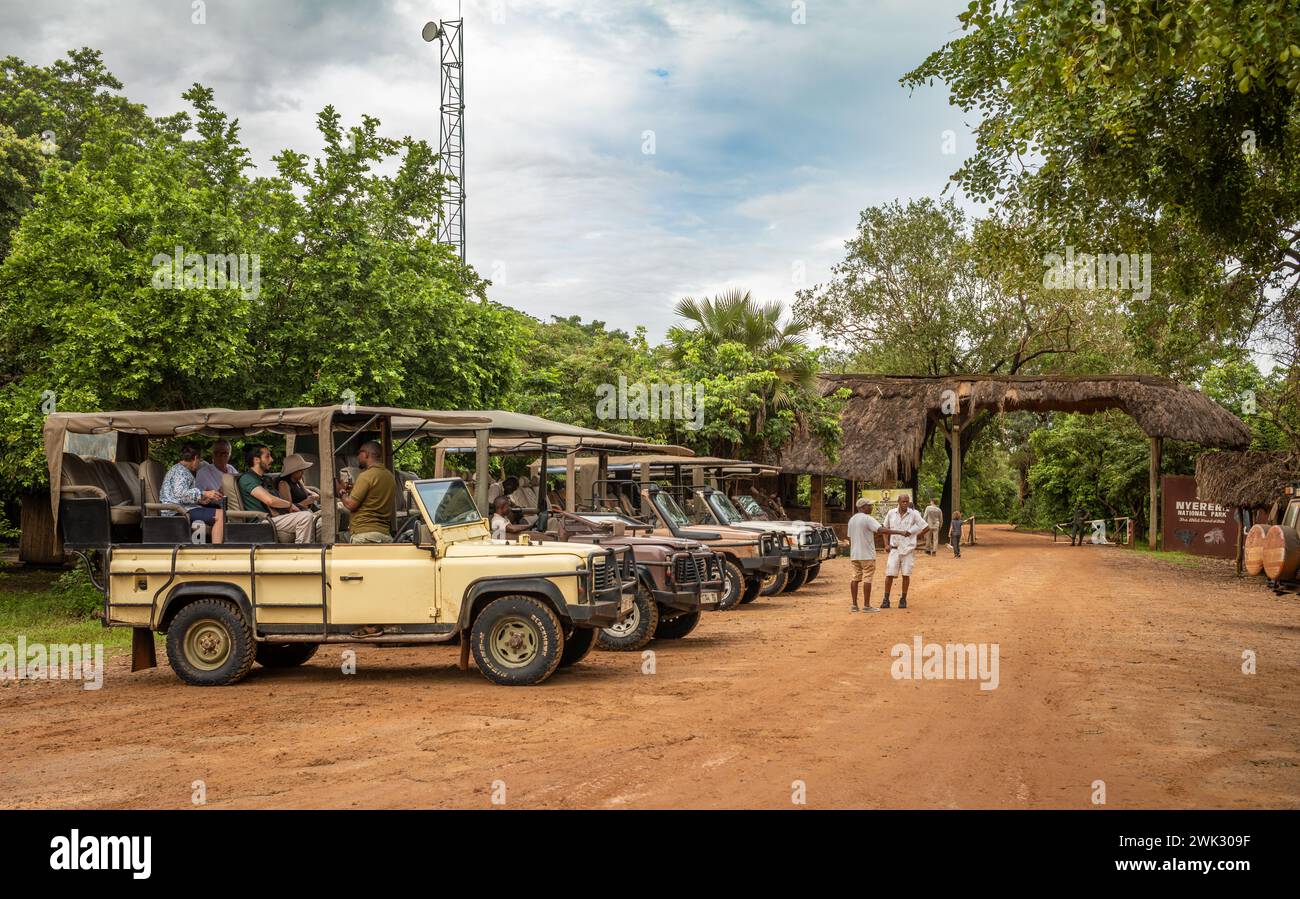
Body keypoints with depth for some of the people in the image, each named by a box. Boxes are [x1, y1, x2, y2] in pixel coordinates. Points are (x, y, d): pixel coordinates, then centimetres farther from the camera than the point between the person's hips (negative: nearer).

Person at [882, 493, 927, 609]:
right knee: (889, 574, -4)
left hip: (908, 549, -1)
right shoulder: (891, 513, 2)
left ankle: (903, 599, 13)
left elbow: (925, 527, 0)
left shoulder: (914, 514, -5)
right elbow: (885, 528, 15)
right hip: (894, 548, 1)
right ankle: (886, 600, 3)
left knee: (906, 574, 2)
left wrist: (912, 533, -4)